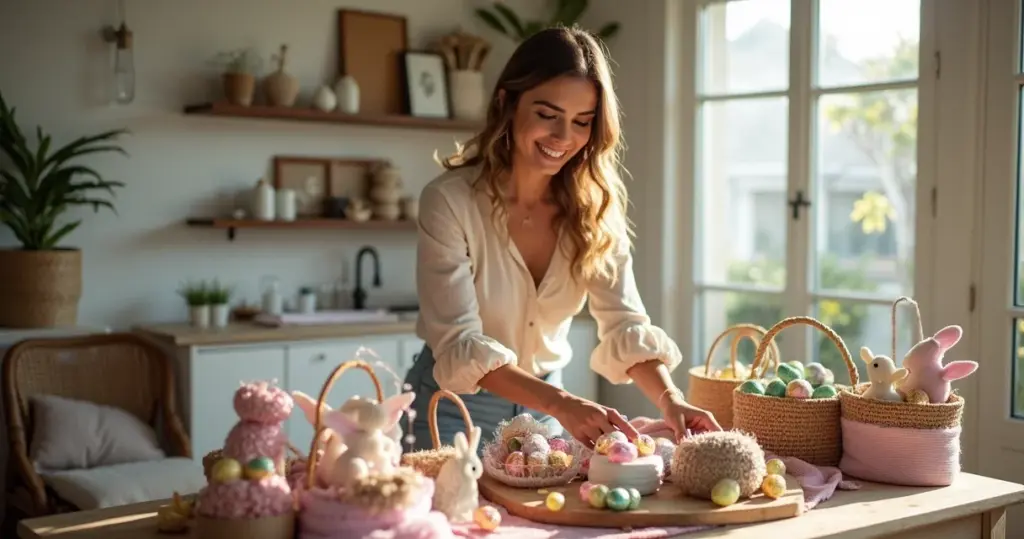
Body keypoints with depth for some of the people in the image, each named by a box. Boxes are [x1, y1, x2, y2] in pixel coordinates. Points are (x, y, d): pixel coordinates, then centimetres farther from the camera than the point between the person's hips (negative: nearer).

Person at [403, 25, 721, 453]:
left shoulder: (595, 208, -8)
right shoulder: (449, 201, -22)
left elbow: (625, 324, -14)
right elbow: (459, 345, -27)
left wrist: (670, 399, -33)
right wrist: (561, 404, -41)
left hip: (542, 409, 4)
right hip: (456, 408, -4)